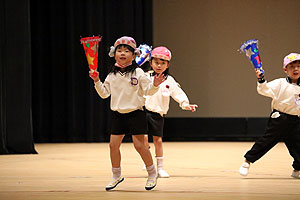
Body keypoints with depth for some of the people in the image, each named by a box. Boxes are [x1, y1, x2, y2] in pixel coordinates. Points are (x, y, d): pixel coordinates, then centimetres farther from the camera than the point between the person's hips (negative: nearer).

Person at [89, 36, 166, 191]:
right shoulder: (112, 75, 6)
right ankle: (116, 176, 18)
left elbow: (148, 91, -4)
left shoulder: (138, 73, -5)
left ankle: (152, 173, 11)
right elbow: (104, 93, 9)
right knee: (113, 145, 2)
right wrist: (97, 81, -4)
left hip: (135, 113, -4)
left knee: (139, 145, -7)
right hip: (118, 114, 5)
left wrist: (155, 85, -24)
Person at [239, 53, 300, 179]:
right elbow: (265, 90, -17)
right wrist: (261, 80, -32)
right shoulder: (280, 84, -6)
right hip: (278, 119, -5)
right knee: (266, 141, -4)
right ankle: (247, 161, 6)